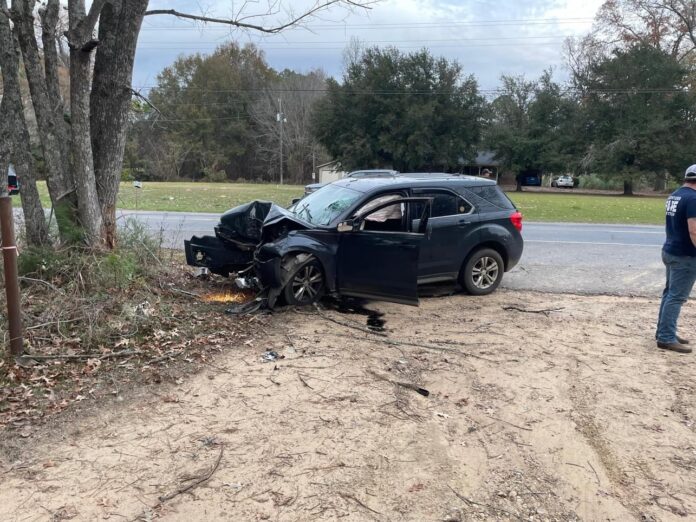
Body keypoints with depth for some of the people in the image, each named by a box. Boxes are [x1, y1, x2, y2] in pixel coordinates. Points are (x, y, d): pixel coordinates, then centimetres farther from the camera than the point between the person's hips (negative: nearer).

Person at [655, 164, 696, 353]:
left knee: (669, 293, 16)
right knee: (677, 297, -5)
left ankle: (663, 331, 24)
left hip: (670, 251, 9)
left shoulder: (674, 196, 10)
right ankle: (666, 338, -2)